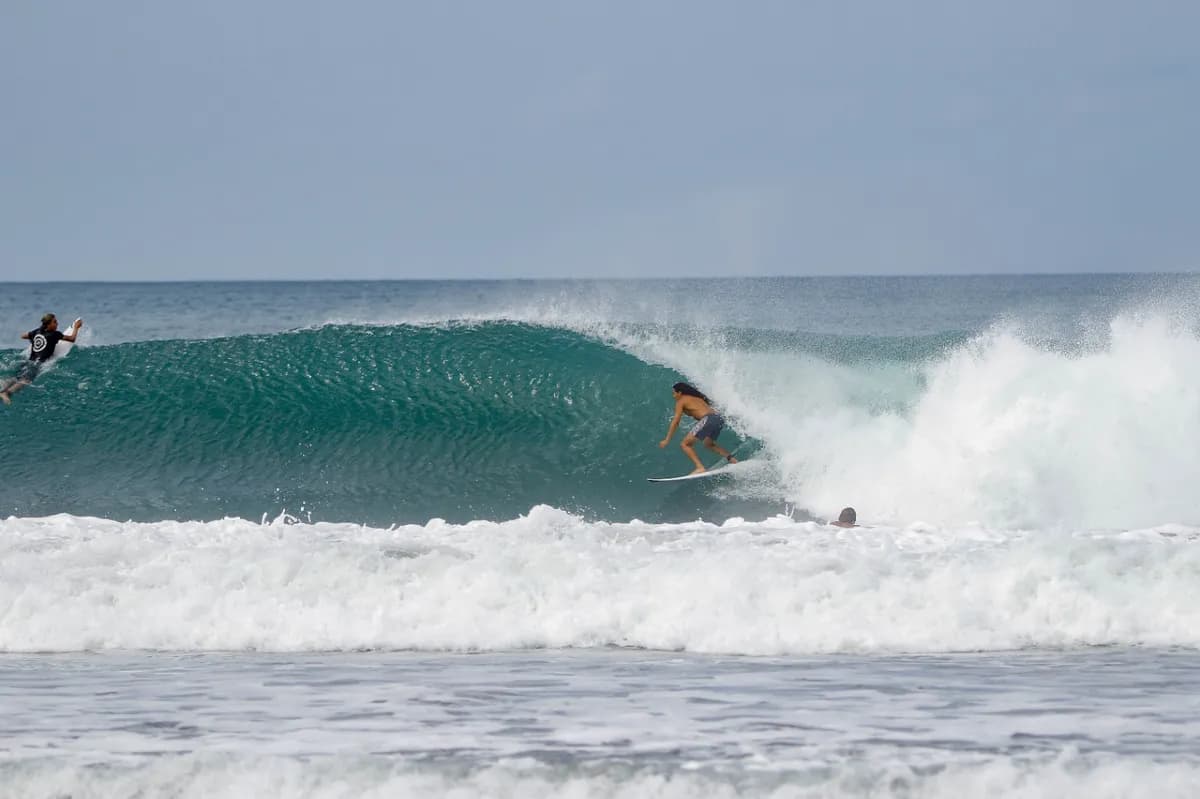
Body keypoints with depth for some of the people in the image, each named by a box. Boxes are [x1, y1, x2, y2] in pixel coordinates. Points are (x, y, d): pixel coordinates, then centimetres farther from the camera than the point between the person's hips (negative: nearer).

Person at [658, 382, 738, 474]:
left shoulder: (681, 401, 7)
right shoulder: (697, 397, 29)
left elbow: (675, 422, 2)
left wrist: (667, 440, 3)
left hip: (707, 420, -8)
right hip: (718, 418, 8)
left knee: (685, 444, -1)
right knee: (709, 444, 33)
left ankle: (700, 468, -16)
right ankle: (731, 459, 20)